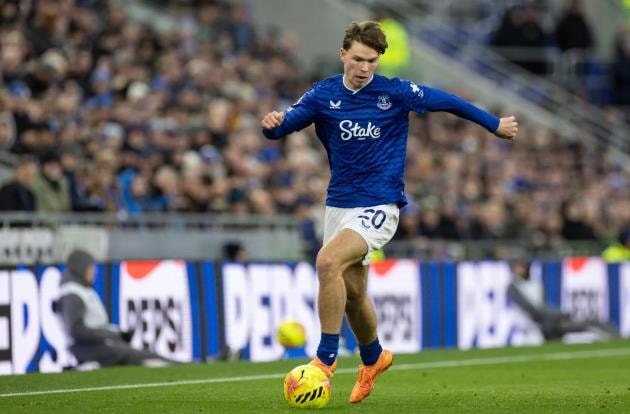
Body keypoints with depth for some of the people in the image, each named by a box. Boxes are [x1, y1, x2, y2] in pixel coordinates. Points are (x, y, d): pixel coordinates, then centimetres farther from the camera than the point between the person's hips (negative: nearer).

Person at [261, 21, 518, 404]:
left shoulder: (396, 92, -8)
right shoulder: (323, 95, -1)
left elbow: (446, 101, 4)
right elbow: (285, 125, -8)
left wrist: (494, 124, 12)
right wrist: (273, 124, -32)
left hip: (378, 206, -4)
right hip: (339, 205, 5)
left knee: (328, 262, -27)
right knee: (352, 293, 13)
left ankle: (326, 358, -16)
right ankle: (373, 358, 42)